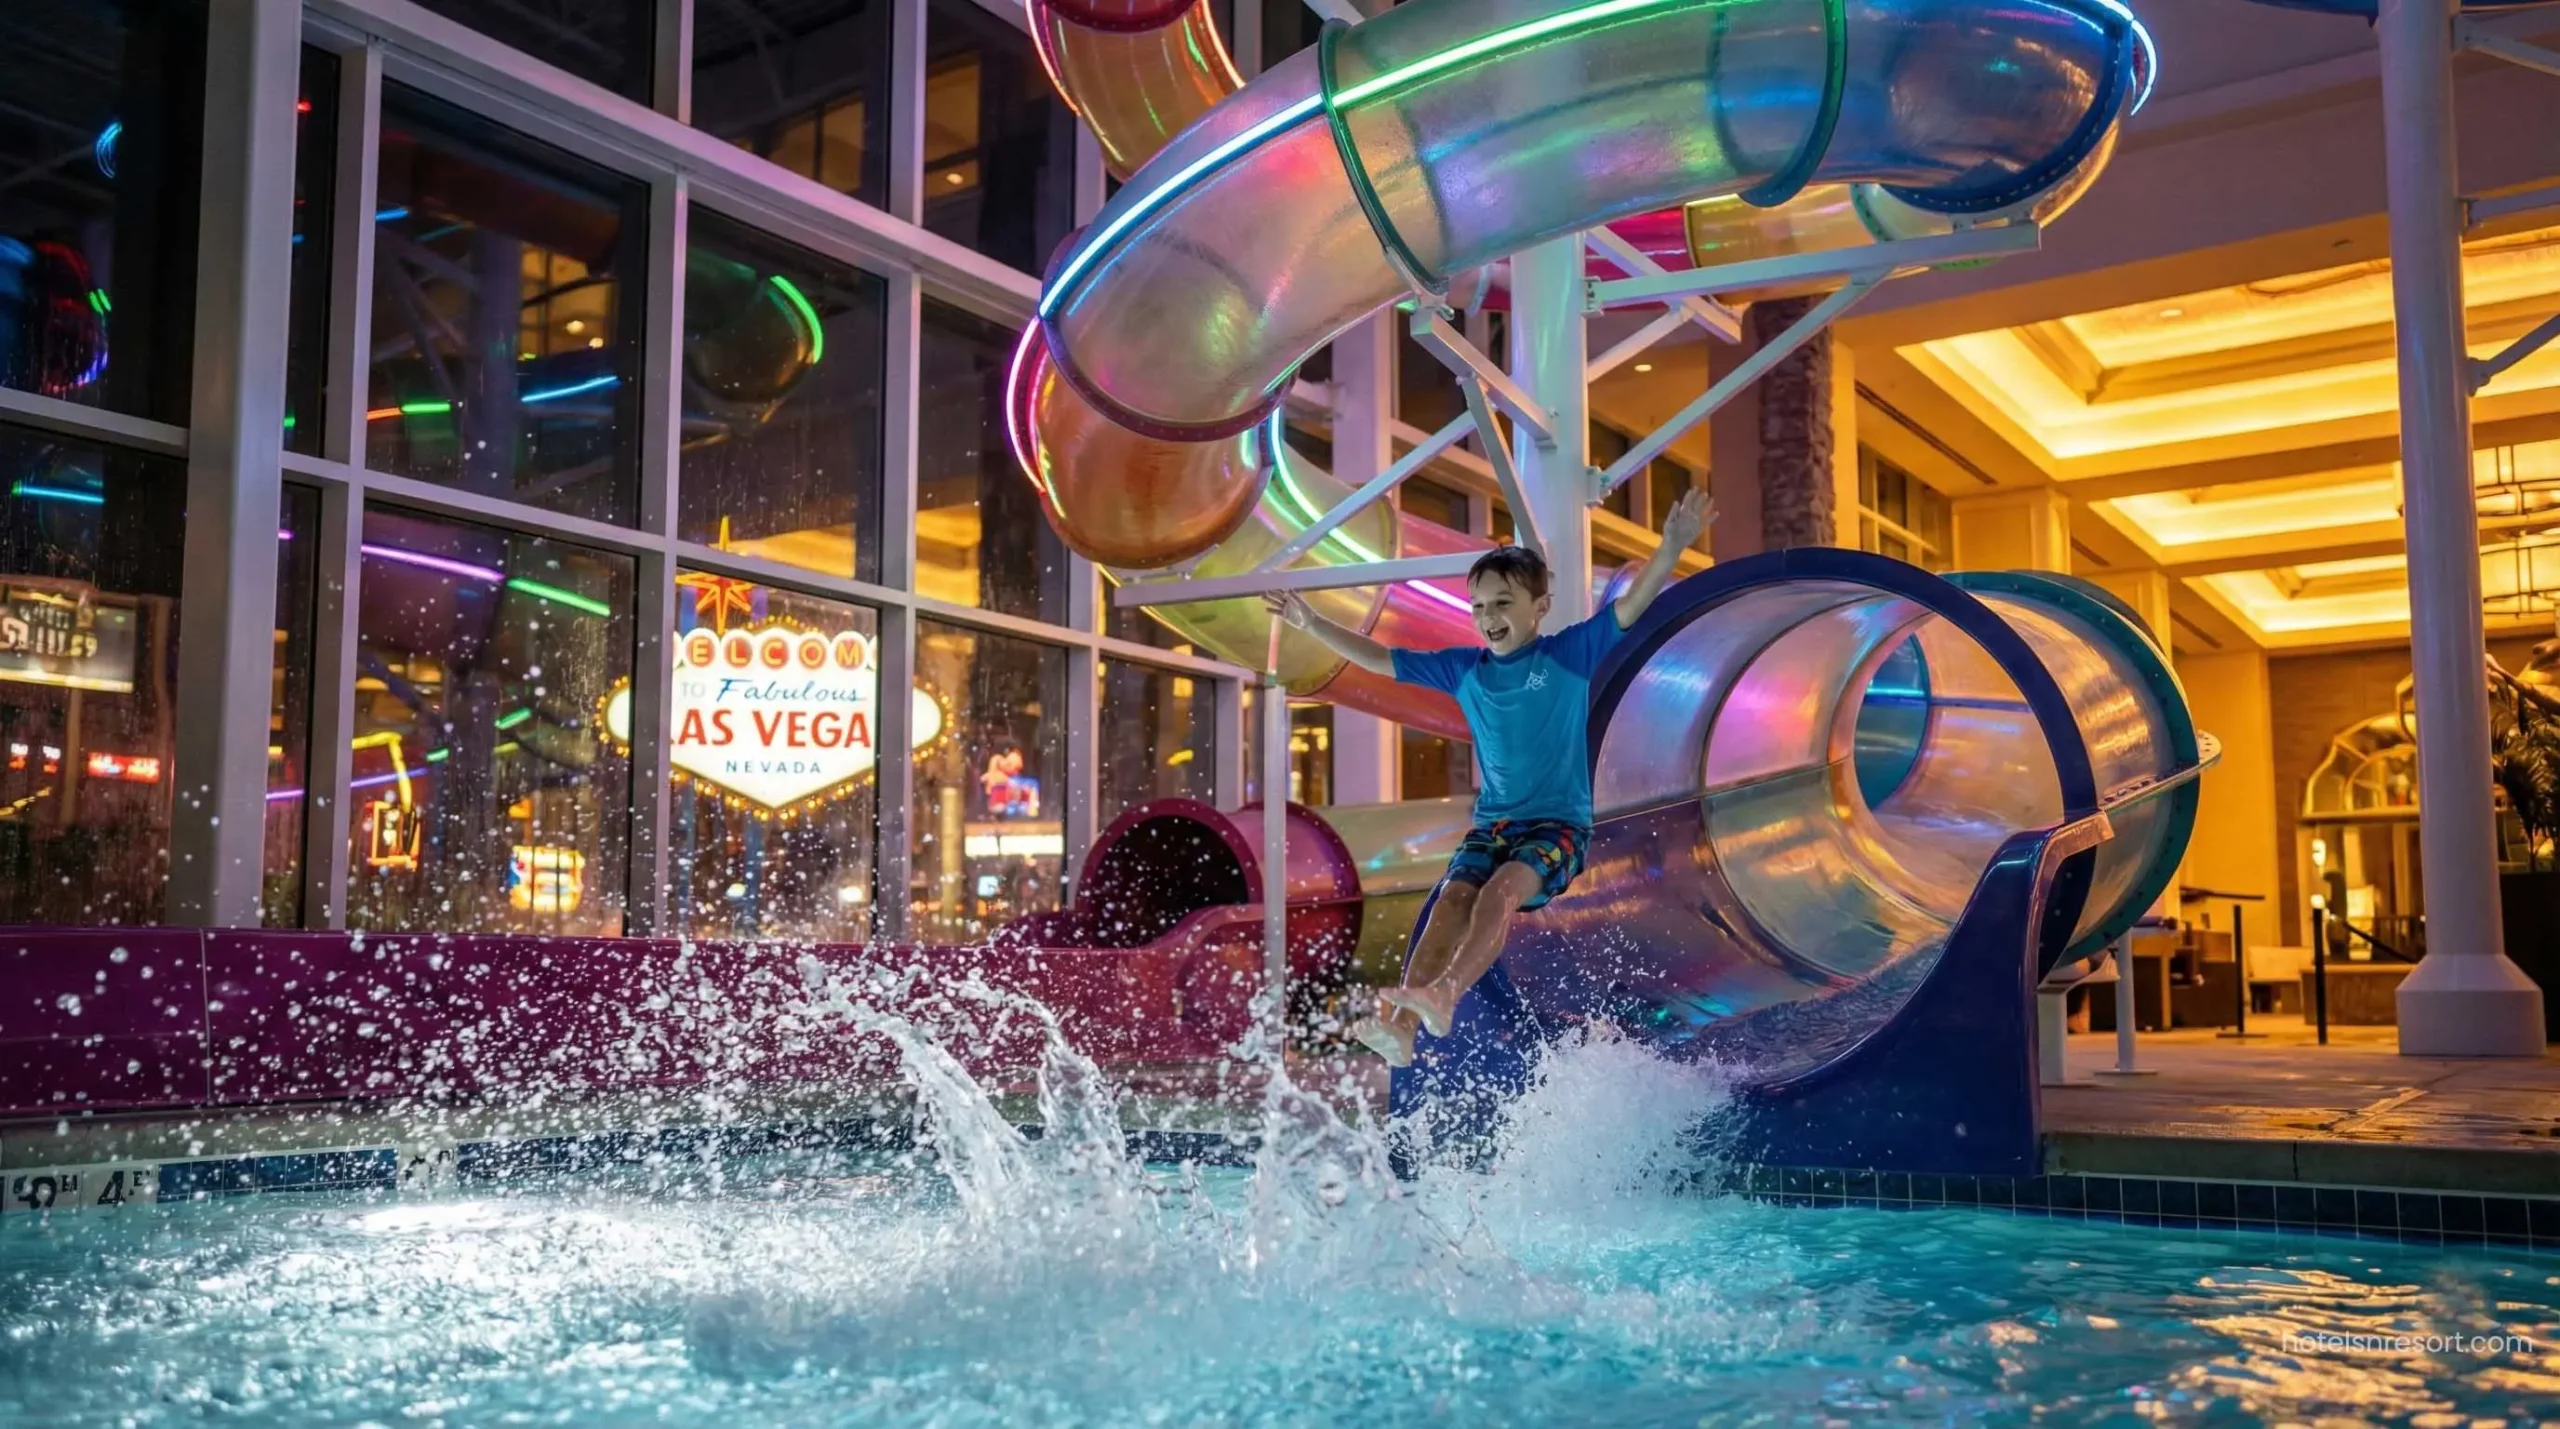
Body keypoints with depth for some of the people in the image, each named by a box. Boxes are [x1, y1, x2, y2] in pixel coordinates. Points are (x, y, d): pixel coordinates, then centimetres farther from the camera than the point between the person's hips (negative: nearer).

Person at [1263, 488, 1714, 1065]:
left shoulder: (1570, 654, -2)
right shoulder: (1463, 668, 9)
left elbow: (1630, 605, -15)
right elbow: (1381, 659, 15)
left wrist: (1672, 547, -30)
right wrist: (1313, 624, 11)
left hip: (1560, 822, -4)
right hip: (1492, 822, 4)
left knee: (1503, 888, -30)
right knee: (1453, 899, -20)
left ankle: (1443, 995, -45)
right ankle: (1399, 1024, -34)